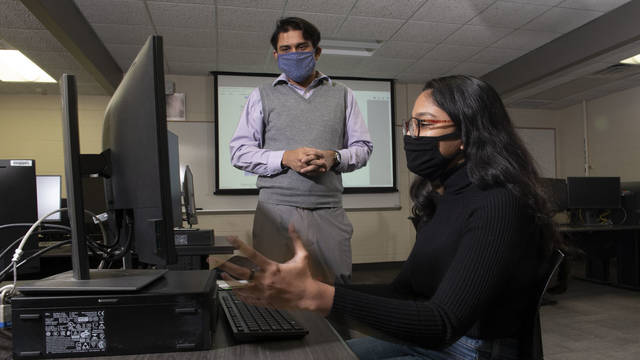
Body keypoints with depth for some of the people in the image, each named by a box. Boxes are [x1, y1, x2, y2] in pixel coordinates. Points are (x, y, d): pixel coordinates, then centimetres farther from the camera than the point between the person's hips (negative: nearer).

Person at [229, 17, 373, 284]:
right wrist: (285, 158, -10)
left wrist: (334, 157, -8)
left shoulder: (342, 95, 16)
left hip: (329, 212, 1)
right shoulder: (262, 96, 12)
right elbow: (239, 152, 6)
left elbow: (363, 147, 14)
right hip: (277, 209, -1)